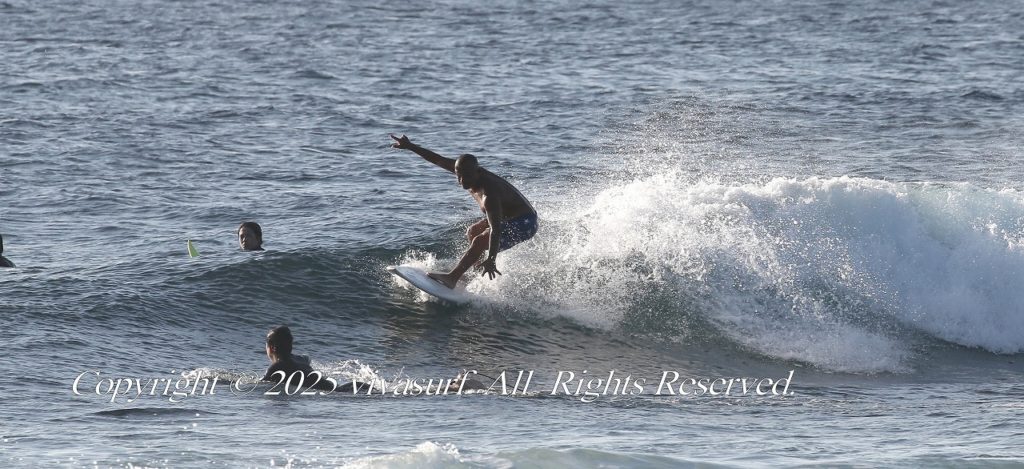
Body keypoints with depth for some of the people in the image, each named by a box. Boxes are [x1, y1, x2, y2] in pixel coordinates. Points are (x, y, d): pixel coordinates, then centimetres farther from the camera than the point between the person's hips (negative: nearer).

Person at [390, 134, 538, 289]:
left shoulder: (489, 195, -35)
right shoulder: (465, 169, -9)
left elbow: (496, 230, -44)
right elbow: (438, 160, 2)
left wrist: (491, 260, -53)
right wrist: (410, 146, 6)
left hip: (523, 224, -11)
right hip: (507, 218, 11)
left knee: (480, 241, -26)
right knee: (472, 233, 26)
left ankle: (453, 278, -31)